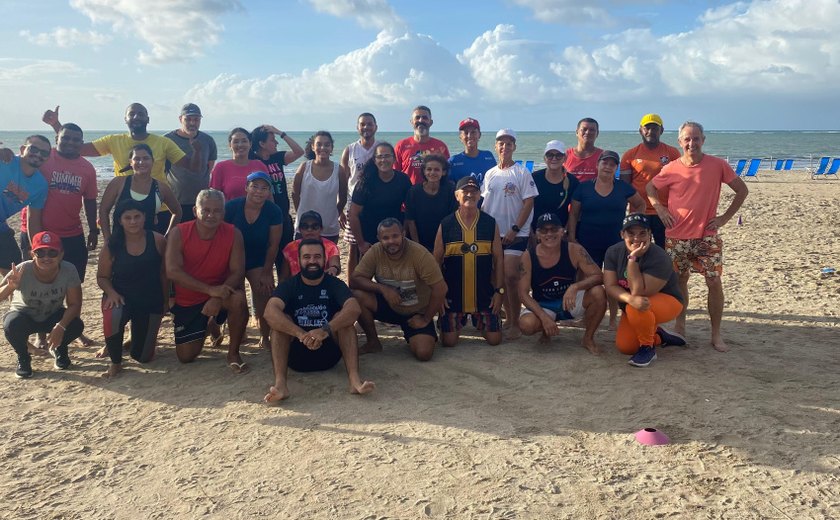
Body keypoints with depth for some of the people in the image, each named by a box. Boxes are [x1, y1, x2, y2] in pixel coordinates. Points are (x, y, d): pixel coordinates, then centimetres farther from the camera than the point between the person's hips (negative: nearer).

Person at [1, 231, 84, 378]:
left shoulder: (69, 270, -26)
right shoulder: (22, 271, -30)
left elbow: (75, 304, -21)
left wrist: (61, 326, -36)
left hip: (53, 315, 1)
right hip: (24, 315, -1)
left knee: (76, 326, -28)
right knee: (12, 325, -33)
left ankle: (59, 348, 10)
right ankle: (23, 357, 0)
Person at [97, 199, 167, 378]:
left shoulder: (158, 241, -10)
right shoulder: (112, 246, -8)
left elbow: (164, 273, -2)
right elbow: (102, 277, 1)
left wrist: (165, 301, 2)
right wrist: (111, 293, -19)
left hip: (151, 301, 1)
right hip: (121, 297, -1)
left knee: (143, 357, 9)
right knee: (113, 318, -40)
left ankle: (139, 337, 49)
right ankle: (115, 362, -11)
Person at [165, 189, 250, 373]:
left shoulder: (233, 234, -15)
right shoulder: (179, 233, -15)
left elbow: (238, 273, -18)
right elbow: (172, 271, -24)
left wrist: (218, 299, -35)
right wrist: (210, 289, -33)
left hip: (220, 293, -1)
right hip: (186, 300, 1)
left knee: (238, 299, -35)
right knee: (186, 356, 1)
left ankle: (233, 353, -13)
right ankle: (210, 327, 34)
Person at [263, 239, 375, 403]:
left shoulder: (335, 284, -1)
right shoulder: (288, 285, -2)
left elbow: (354, 308, -22)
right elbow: (270, 312, -23)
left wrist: (326, 330, -39)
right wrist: (301, 334, -39)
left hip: (329, 352, 0)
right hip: (296, 353, 0)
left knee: (343, 317, -22)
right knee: (280, 320, -22)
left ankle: (355, 379, -38)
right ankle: (280, 383, -40)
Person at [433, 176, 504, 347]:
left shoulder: (490, 223, 0)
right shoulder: (445, 225, -3)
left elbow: (498, 259, 3)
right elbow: (436, 262, 1)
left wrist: (499, 291, -1)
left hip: (484, 294, 1)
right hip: (452, 295, -1)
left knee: (494, 339, 1)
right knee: (448, 341, -2)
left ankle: (480, 324, 34)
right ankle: (458, 324, 31)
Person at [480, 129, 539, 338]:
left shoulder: (522, 172, -3)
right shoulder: (490, 174, 11)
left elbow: (528, 203, -7)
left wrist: (515, 229, -14)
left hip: (515, 234, -5)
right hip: (493, 233, 5)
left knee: (511, 276, -13)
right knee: (500, 277, 9)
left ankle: (515, 323, -2)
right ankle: (508, 319, 22)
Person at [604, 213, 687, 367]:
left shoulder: (659, 258, -30)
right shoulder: (613, 252, -13)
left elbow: (638, 292, -34)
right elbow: (610, 286, -19)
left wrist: (633, 259, -37)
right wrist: (631, 299, -39)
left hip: (667, 302, -6)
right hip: (632, 308, 6)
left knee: (635, 309, -37)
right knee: (625, 347, -5)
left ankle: (648, 347, -11)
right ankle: (657, 335, 24)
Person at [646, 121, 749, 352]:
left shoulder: (718, 165, -5)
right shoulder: (671, 169, -3)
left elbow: (742, 190, 4)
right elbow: (650, 187, 14)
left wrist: (726, 217, -2)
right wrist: (659, 207, -2)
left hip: (707, 236, -1)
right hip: (676, 236, 1)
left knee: (714, 282, -3)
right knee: (679, 281, 10)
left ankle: (716, 334, 8)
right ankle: (679, 327, 25)